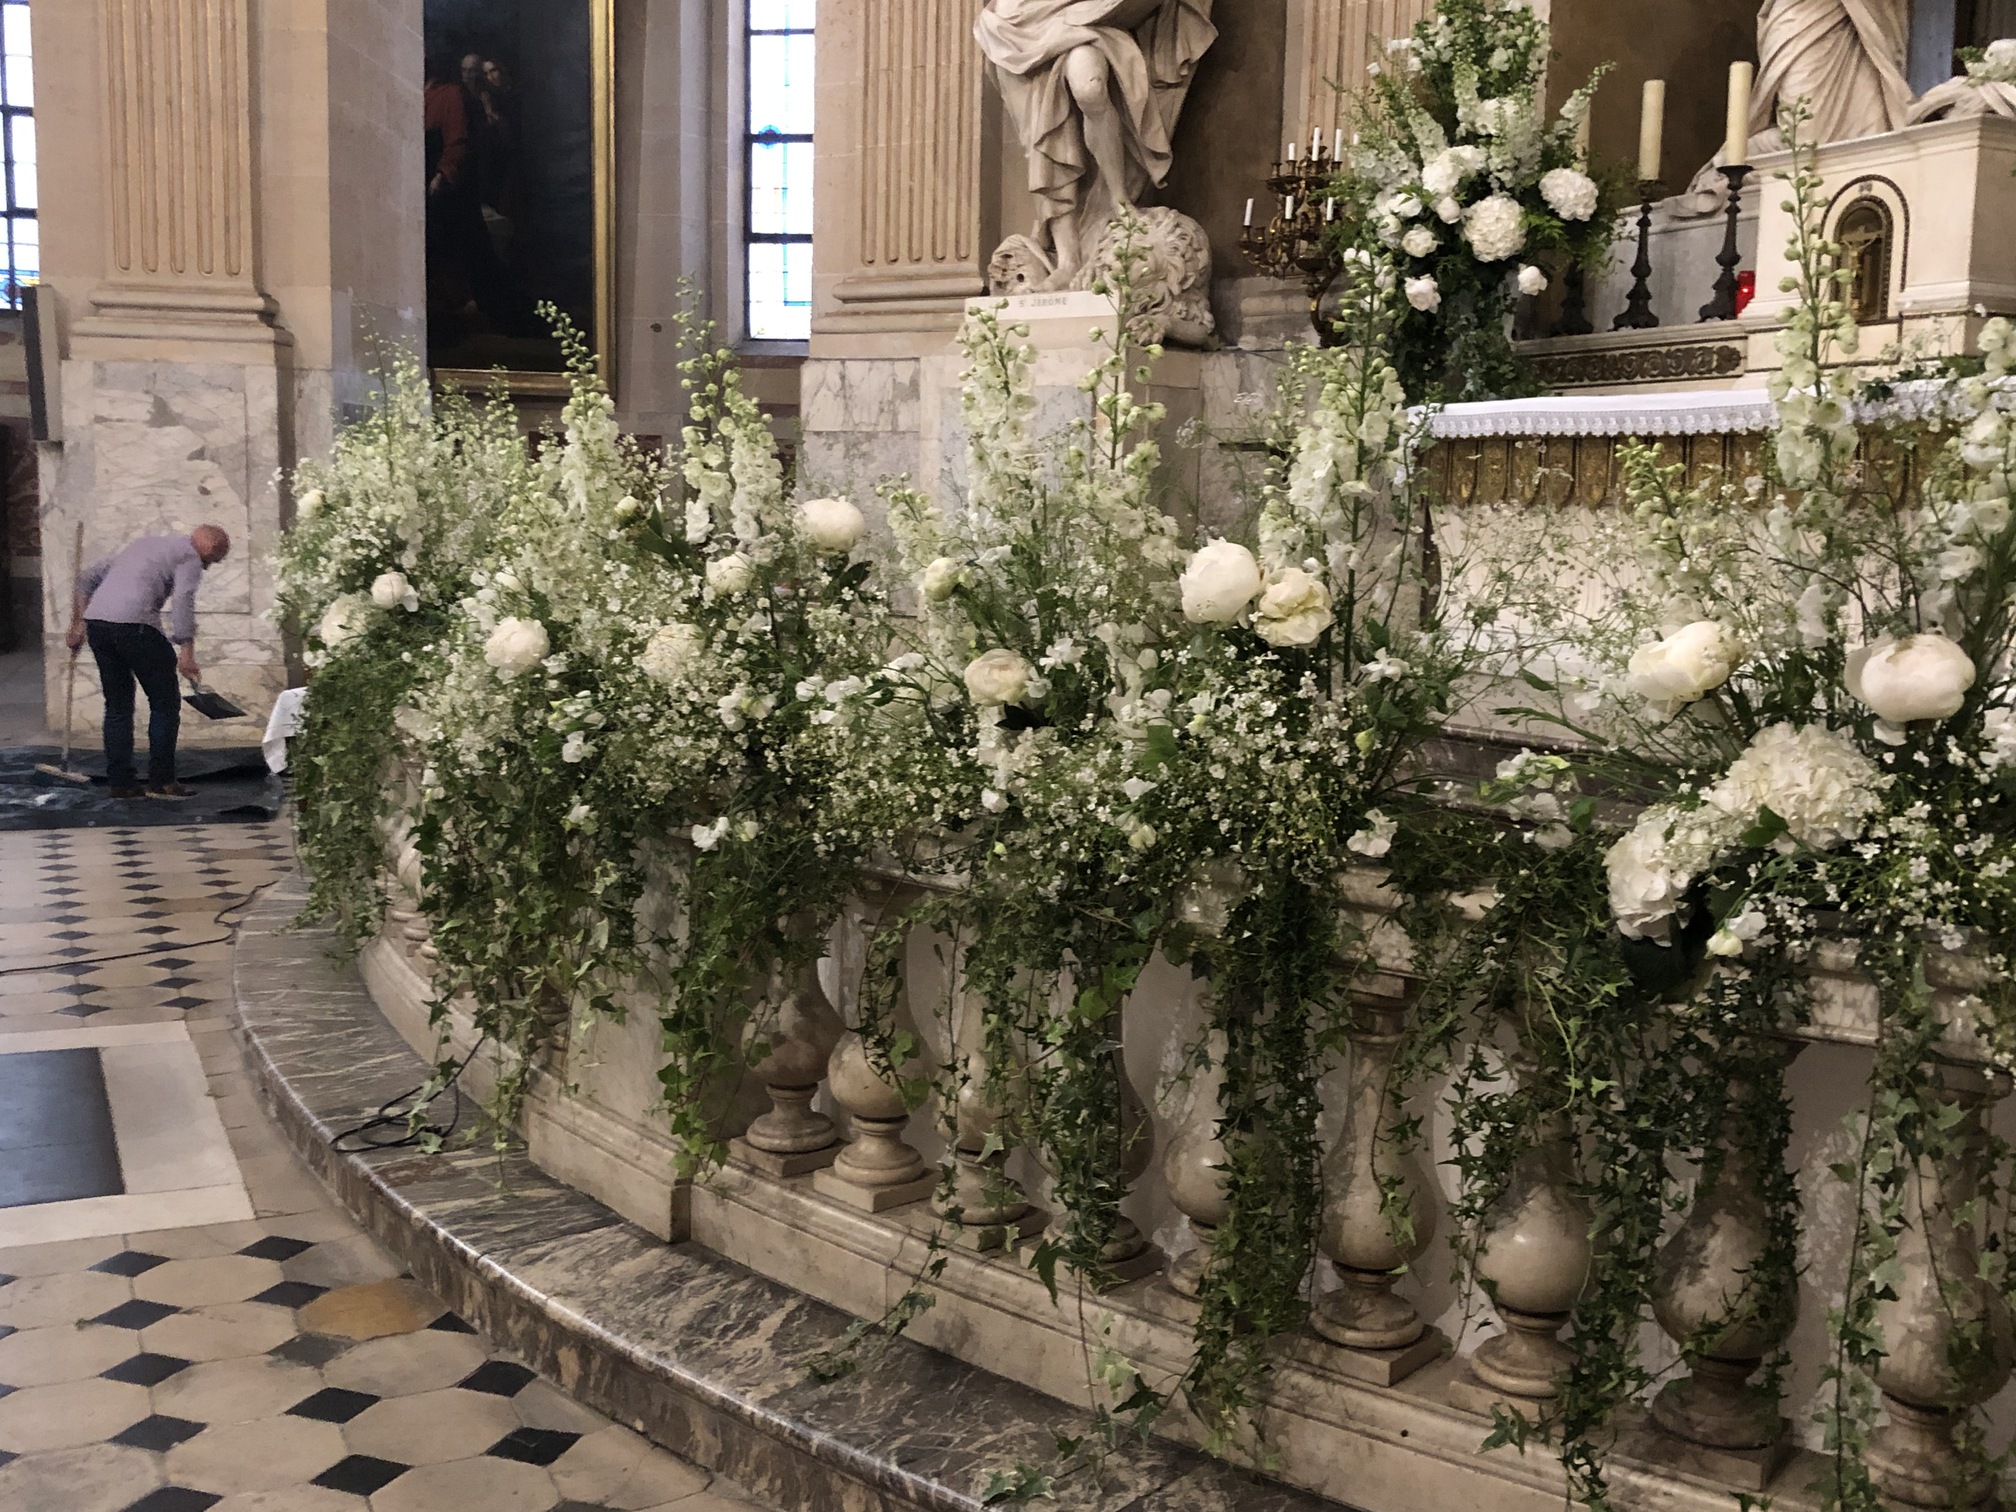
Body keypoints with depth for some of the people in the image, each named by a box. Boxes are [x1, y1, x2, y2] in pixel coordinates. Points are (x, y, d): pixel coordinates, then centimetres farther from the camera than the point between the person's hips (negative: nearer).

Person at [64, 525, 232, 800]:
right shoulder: (189, 556, 7)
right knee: (165, 703, 5)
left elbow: (88, 577, 28)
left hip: (95, 620, 7)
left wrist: (78, 624, 28)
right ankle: (160, 781, 4)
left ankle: (120, 782, 14)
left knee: (117, 705, 15)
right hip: (134, 623, -7)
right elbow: (183, 600, -11)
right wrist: (186, 651, -16)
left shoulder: (146, 543, 30)